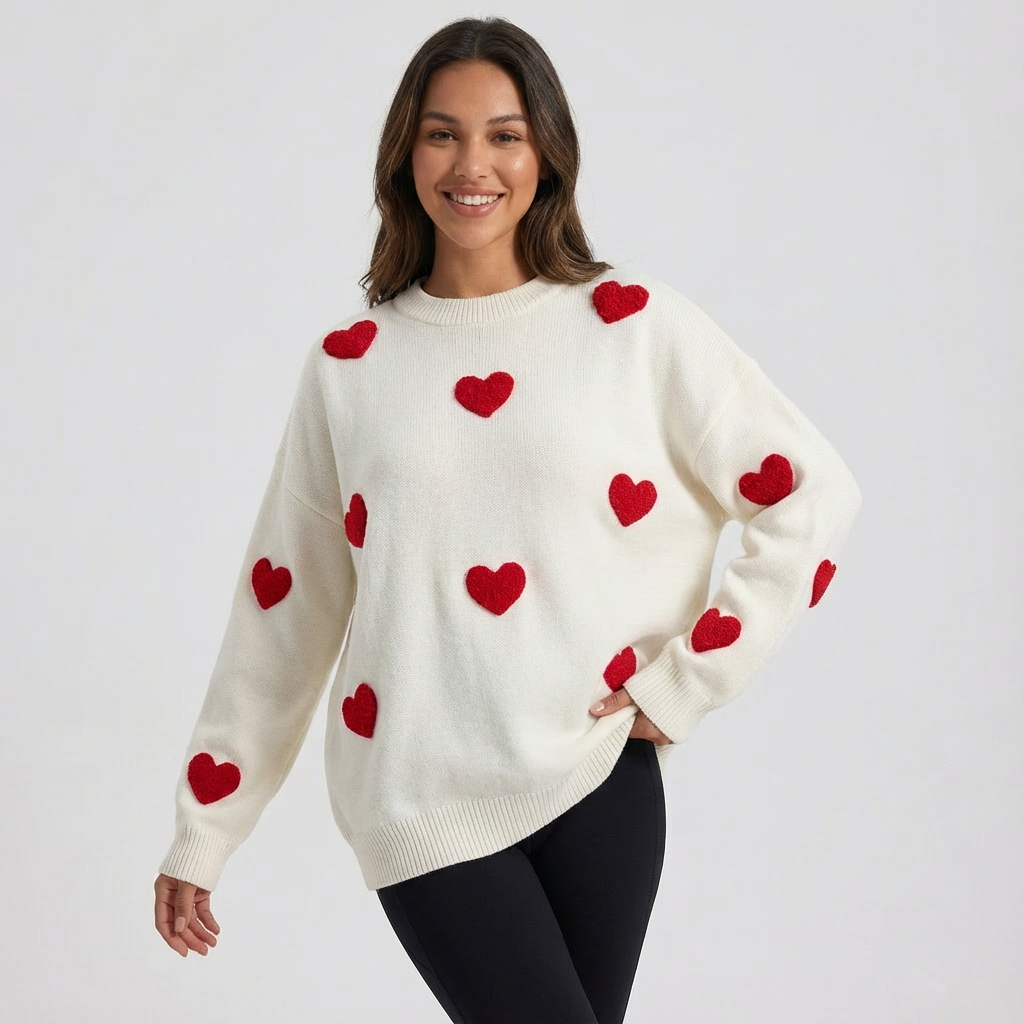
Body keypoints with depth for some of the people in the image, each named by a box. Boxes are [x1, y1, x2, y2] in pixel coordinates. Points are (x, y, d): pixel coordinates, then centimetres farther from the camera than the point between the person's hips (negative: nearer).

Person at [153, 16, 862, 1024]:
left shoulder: (634, 325, 1)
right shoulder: (347, 366, 6)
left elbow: (812, 493, 2)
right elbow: (281, 603, 10)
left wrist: (685, 681, -3)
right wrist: (199, 837, 12)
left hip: (598, 774, 0)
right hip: (419, 799, 0)